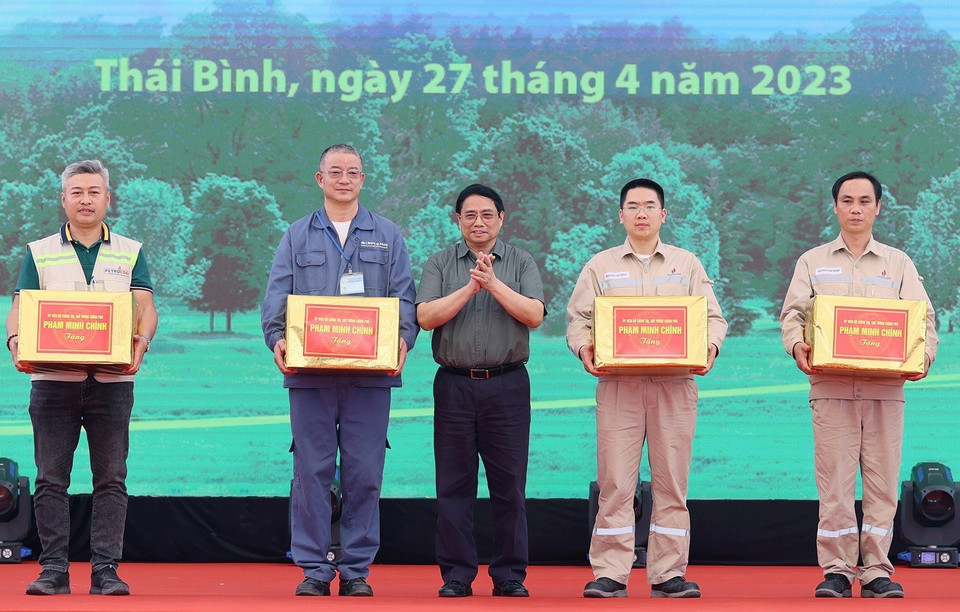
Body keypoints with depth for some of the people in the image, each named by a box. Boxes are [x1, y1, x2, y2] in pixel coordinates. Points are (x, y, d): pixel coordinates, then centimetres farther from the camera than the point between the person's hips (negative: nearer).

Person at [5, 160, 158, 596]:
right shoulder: (39, 253, 12)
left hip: (112, 380, 0)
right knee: (51, 478, -1)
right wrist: (17, 342, -18)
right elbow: (19, 309, 4)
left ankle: (105, 569, 0)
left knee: (111, 478, -2)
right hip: (52, 377, 0)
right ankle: (53, 569, 3)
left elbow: (146, 309, 3)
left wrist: (141, 341, -18)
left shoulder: (130, 253, 13)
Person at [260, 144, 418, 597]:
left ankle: (357, 569, 7)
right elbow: (276, 296, 5)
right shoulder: (297, 236, 14)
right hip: (309, 371, 0)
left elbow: (404, 297, 7)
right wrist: (277, 338, -13)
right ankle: (313, 568, 5)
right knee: (312, 471, -1)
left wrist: (403, 339, -12)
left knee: (364, 473, 0)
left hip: (370, 373, 0)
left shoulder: (387, 237, 14)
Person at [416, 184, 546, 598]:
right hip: (454, 384, 0)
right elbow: (426, 316, -4)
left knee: (509, 483, 1)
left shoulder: (521, 263, 8)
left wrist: (494, 284, -14)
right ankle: (456, 574, 7)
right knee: (454, 483, 1)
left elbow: (534, 315, -5)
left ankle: (510, 574, 8)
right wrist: (470, 288, -12)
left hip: (507, 385, 0)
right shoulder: (440, 264, 9)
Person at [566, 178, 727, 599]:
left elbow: (712, 316, 11)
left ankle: (669, 573, 4)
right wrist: (584, 347, -10)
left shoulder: (687, 264, 15)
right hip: (618, 384, -1)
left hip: (675, 384, 1)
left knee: (672, 481, 0)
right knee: (615, 482, -5)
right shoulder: (601, 265, 14)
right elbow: (578, 317, 10)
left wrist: (710, 347, -10)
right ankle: (610, 574, -3)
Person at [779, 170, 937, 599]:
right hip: (831, 386, -1)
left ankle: (876, 571, 3)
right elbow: (792, 312, 6)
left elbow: (923, 318, 8)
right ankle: (836, 571, 0)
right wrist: (797, 345, -15)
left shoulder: (899, 264, 16)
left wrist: (924, 354, -12)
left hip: (885, 386, 1)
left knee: (882, 481, -2)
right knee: (834, 481, -5)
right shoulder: (813, 262, 15)